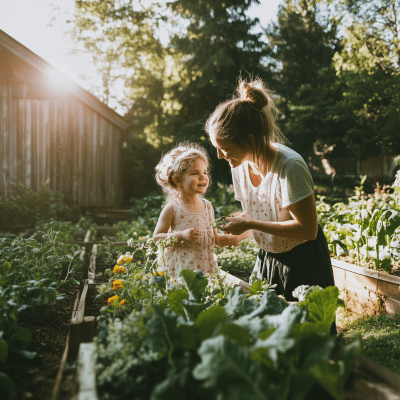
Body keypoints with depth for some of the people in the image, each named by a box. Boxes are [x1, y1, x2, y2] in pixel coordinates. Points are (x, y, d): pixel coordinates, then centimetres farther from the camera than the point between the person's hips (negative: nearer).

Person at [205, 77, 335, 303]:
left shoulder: (290, 167, -27)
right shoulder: (240, 165, -5)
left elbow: (308, 229, -26)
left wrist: (250, 224, -25)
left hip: (303, 262, -6)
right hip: (267, 259, 6)